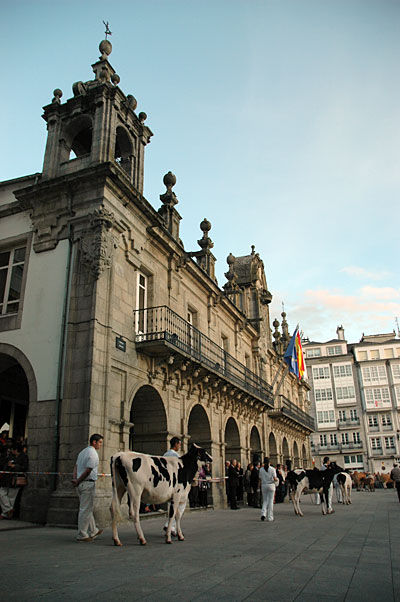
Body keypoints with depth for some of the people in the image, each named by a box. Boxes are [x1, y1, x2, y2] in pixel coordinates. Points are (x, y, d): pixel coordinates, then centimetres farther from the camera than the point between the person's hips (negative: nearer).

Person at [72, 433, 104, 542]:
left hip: (81, 484, 10)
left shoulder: (82, 452, 16)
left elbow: (76, 466, 11)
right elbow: (87, 471, -18)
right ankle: (82, 535, 4)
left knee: (87, 508, 17)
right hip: (88, 483, -10)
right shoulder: (93, 454, -14)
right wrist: (77, 482, -9)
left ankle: (93, 531, 29)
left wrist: (74, 479, -1)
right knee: (85, 510, -2)